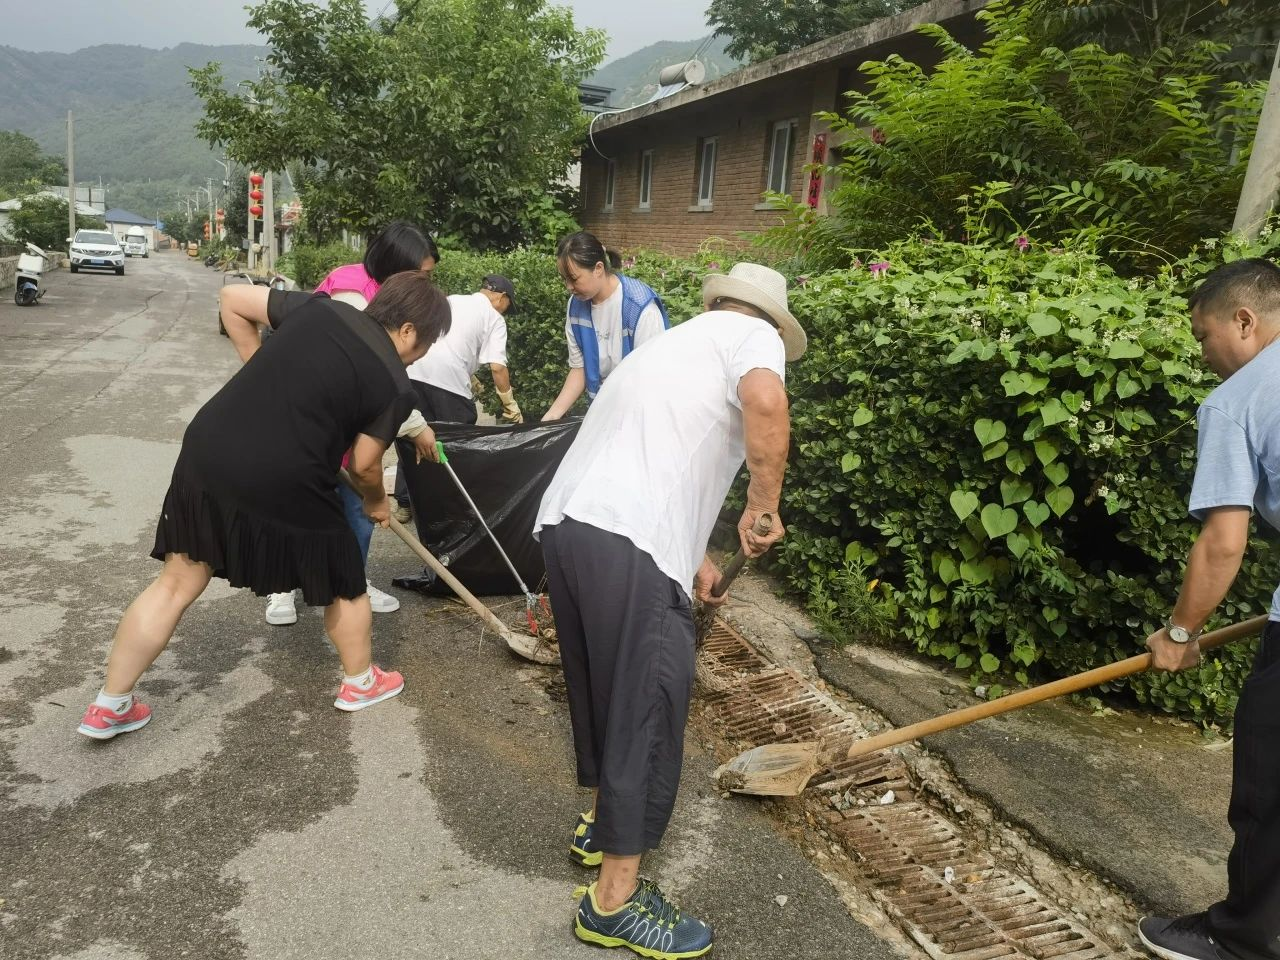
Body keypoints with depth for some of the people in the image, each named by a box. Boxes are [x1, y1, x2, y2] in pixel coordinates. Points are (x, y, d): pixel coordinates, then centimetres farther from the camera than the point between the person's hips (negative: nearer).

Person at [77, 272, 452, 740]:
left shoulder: (322, 309, 9)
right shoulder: (395, 385, -5)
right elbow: (364, 464, -1)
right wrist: (376, 501, 20)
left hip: (207, 452, 6)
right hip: (283, 487, -5)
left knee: (177, 583, 18)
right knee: (343, 582, 19)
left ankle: (110, 705, 28)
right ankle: (360, 682, 39)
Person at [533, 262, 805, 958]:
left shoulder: (674, 341, 32)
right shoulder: (755, 333, 7)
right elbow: (764, 402, -18)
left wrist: (690, 557, 43)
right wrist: (763, 507, -5)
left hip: (563, 522, 9)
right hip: (626, 544, -9)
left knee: (606, 687, 24)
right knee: (648, 706, 3)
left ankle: (603, 824, 43)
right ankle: (615, 901, 15)